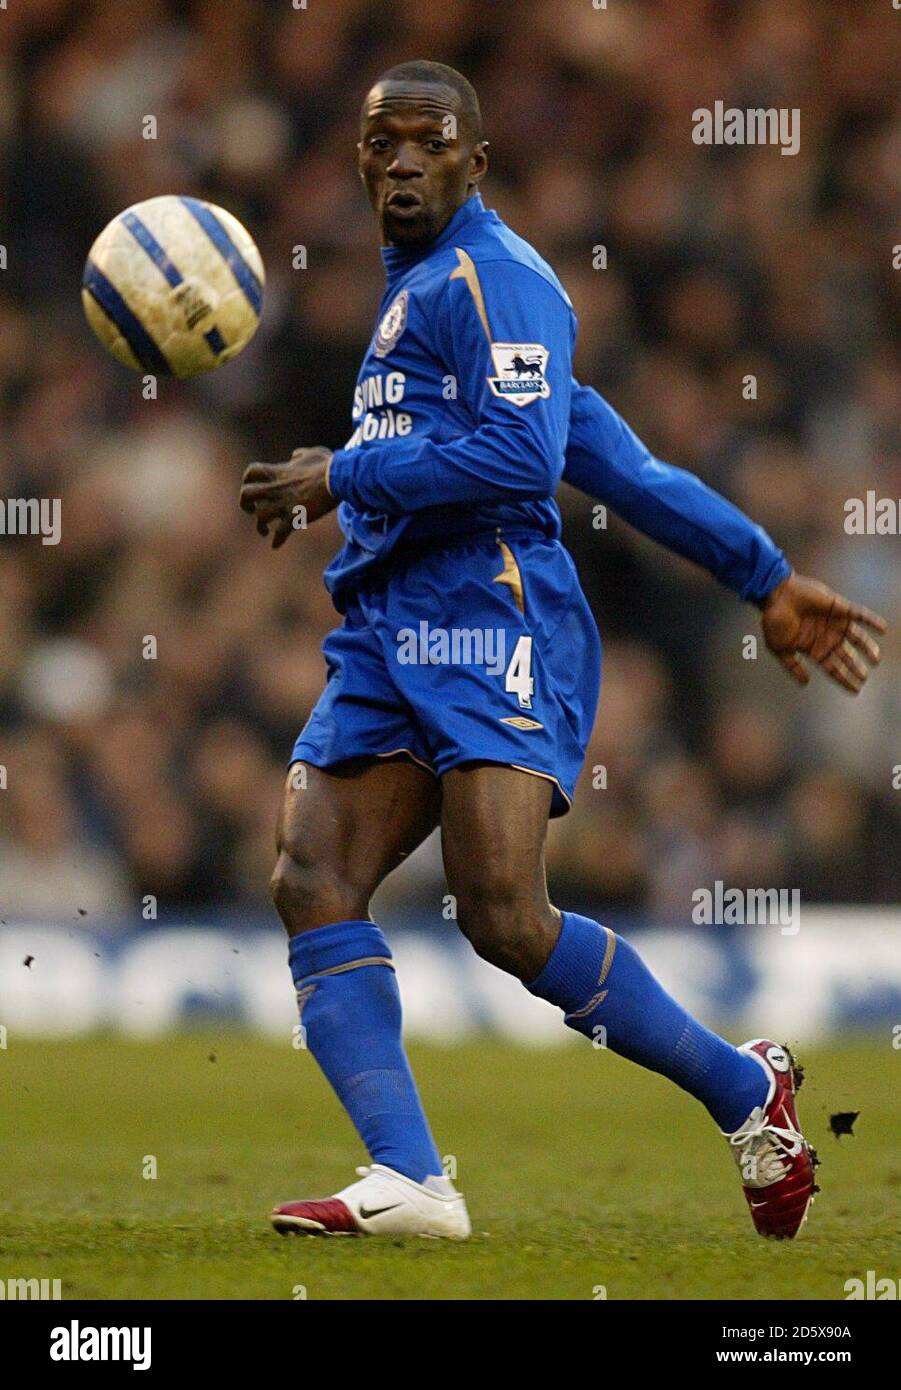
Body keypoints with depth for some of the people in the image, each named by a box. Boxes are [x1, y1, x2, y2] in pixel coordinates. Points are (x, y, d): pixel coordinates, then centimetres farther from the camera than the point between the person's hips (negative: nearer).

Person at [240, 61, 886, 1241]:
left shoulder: (494, 277, -3)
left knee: (506, 919, -19)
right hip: (387, 637, 10)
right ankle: (407, 1180, -17)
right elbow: (619, 461, 26)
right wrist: (767, 577, 27)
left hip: (490, 623, -10)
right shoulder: (414, 293, 26)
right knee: (312, 886, -10)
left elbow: (523, 458, -17)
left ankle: (743, 1089, 0)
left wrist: (341, 479, -10)